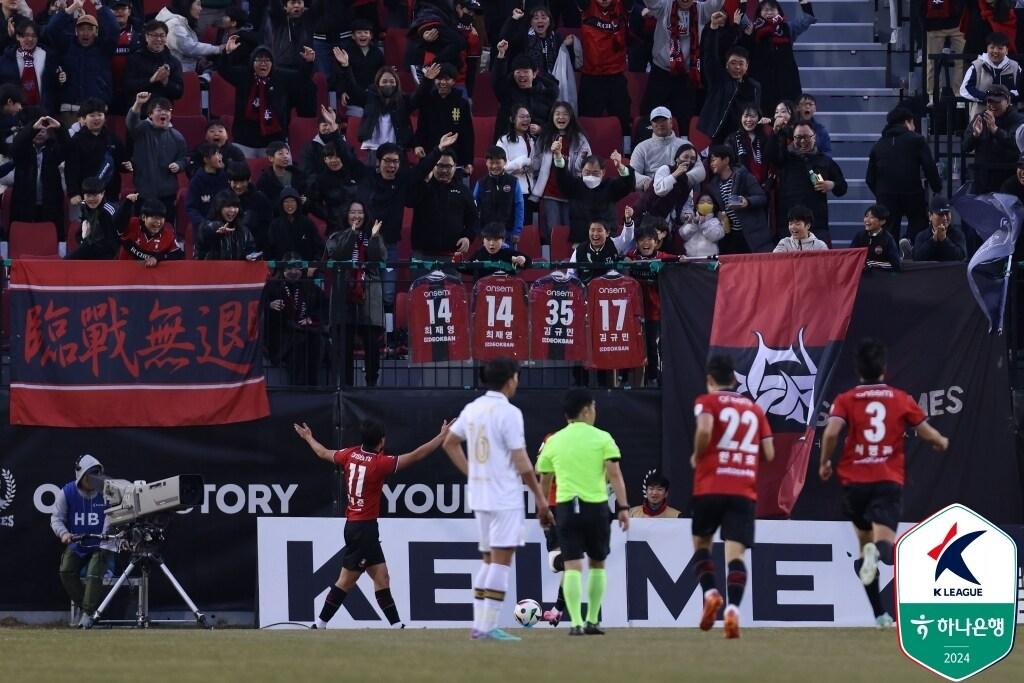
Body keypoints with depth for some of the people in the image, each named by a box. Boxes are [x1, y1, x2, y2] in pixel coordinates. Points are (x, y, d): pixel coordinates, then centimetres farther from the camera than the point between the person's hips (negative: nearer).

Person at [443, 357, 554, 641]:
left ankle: (479, 625, 11)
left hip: (479, 495, 8)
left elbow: (450, 443, 20)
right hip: (505, 498, -8)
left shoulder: (473, 409, 9)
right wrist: (539, 495, -6)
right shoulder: (508, 412, -13)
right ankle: (488, 626, -11)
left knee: (488, 560, 14)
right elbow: (521, 461, -14)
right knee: (501, 560, -6)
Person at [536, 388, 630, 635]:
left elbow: (544, 480, 14)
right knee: (597, 564, 16)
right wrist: (623, 507, -7)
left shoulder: (553, 442, 7)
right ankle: (592, 621, 17)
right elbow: (614, 474, -9)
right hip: (596, 505, -1)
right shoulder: (601, 439, -1)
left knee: (572, 566, -3)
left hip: (566, 506, 1)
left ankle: (576, 623, -15)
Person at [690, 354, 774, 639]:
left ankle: (710, 593, -4)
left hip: (710, 487, -2)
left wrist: (697, 457, 1)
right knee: (735, 553, -5)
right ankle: (733, 608, -25)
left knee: (701, 543, 18)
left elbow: (704, 429, -17)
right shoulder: (754, 409, 15)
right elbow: (768, 453, 11)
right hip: (745, 492, 2)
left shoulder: (707, 401, 4)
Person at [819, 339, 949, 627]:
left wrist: (825, 462, 4)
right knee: (885, 543, -13)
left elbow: (831, 432, -13)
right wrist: (942, 442, 32)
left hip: (854, 481, 1)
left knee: (864, 541, 17)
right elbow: (928, 433, 9)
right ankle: (878, 550, -52)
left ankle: (880, 614, 17)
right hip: (889, 481, -1)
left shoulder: (845, 400, 3)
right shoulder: (902, 399, 6)